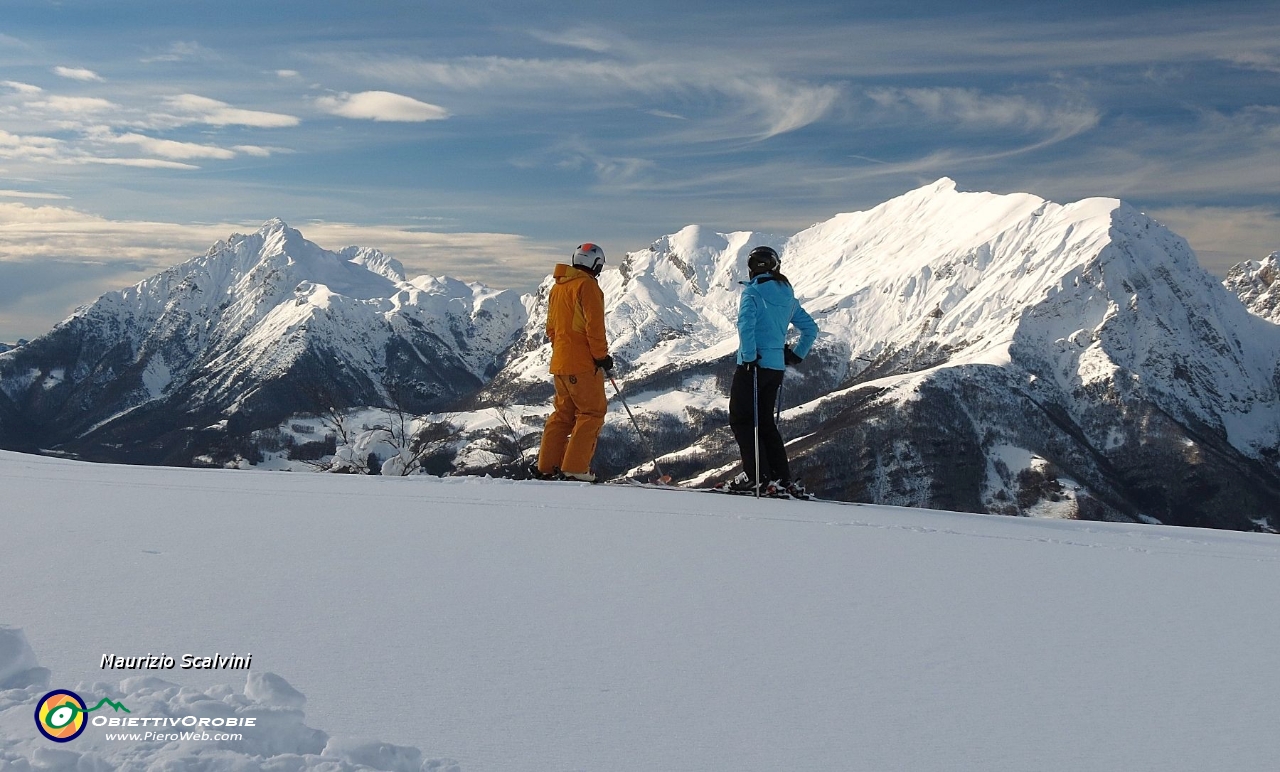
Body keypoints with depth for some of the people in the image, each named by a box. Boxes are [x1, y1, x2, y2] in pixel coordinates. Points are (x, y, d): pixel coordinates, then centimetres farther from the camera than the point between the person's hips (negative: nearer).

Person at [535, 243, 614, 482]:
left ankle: (547, 466, 15)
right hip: (583, 363, -8)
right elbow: (594, 325, -17)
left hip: (560, 362, 9)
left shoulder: (557, 287, 16)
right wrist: (601, 355, -11)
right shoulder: (587, 285, -11)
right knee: (592, 413, -3)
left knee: (563, 413, 15)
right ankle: (575, 468, -8)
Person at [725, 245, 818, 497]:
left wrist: (749, 356, -21)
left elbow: (746, 323, -24)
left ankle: (758, 477, -4)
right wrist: (797, 355, 20)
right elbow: (811, 328, 17)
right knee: (765, 421, 16)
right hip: (776, 367, 7)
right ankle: (784, 479, 13)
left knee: (741, 419, 2)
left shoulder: (753, 292, -8)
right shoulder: (787, 296, 14)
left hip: (753, 365, -7)